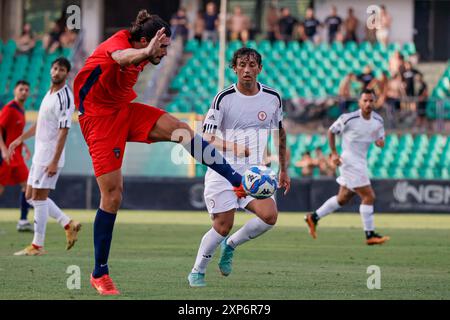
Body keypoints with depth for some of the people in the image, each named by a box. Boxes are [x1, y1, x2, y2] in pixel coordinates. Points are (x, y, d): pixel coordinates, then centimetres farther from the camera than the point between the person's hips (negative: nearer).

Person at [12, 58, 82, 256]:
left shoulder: (64, 98, -15)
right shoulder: (50, 94, 14)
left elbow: (63, 131, -20)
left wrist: (55, 161, -23)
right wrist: (20, 139, 29)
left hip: (50, 157, -10)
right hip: (39, 155, 10)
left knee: (39, 198, -6)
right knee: (31, 197, 12)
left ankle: (37, 245, 0)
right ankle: (69, 225, 17)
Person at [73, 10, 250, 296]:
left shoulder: (141, 56, 1)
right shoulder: (117, 43, -26)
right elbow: (122, 57, -52)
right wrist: (146, 52, -73)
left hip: (124, 110, 8)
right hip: (99, 118, -8)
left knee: (182, 130, -14)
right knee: (113, 194, -10)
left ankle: (239, 182, -14)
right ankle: (100, 274, 0)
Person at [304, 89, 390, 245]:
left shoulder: (378, 121, 2)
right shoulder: (349, 119, -15)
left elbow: (380, 141, 12)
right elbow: (331, 131, -1)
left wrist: (380, 142, -12)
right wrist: (334, 153, -6)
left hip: (361, 162, 8)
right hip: (350, 161, -8)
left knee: (343, 199, 16)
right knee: (368, 196, -12)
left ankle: (314, 217, 31)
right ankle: (370, 235, -5)